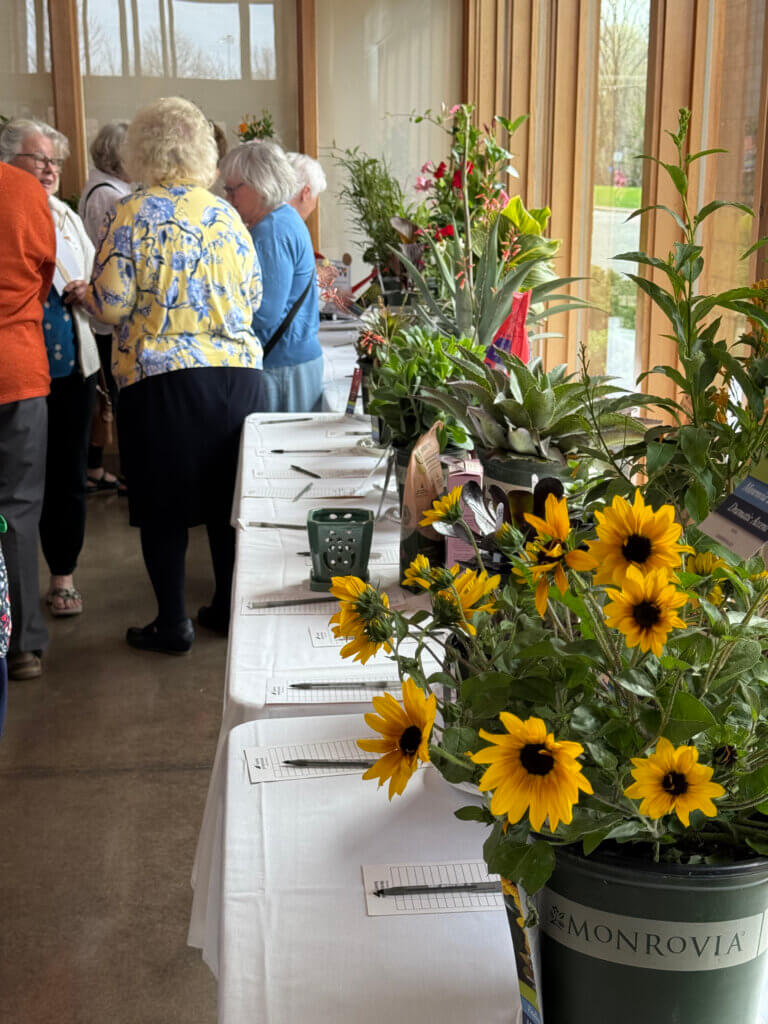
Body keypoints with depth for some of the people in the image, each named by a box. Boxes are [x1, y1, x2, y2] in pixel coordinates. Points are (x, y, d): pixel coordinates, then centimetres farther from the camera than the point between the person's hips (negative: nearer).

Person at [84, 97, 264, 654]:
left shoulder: (132, 214, -7)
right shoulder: (226, 214, 6)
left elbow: (111, 304, -10)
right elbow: (253, 297, 11)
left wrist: (86, 295, 11)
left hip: (161, 377, -4)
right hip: (237, 371, 4)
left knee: (164, 502, 7)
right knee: (226, 494, 14)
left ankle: (173, 623, 13)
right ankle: (229, 607, 24)